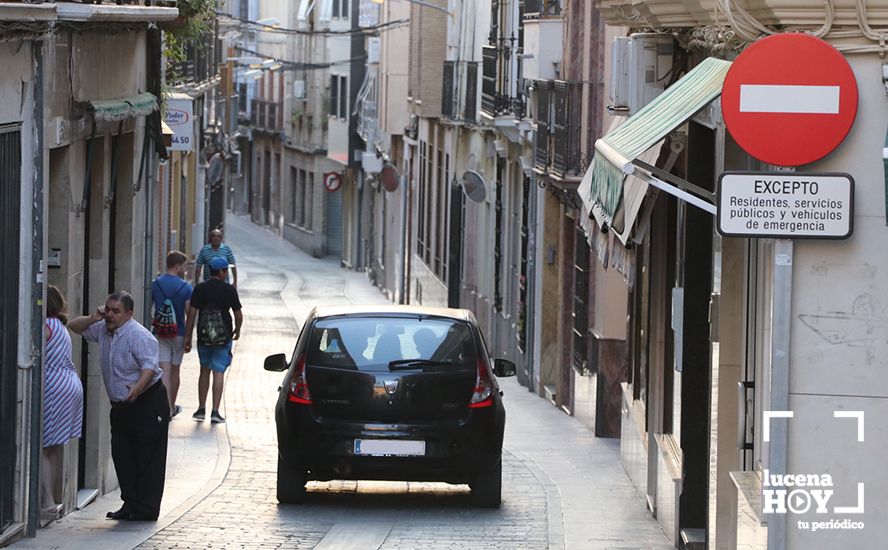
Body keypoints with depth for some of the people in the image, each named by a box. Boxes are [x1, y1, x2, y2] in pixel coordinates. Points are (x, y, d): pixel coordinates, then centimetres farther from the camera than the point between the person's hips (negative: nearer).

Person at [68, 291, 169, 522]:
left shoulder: (139, 336, -18)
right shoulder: (103, 330, 9)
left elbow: (149, 366, -27)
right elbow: (75, 327, 21)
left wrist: (137, 387, -45)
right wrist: (92, 319, 0)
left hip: (148, 402, -9)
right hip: (120, 406, 9)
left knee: (148, 457, -6)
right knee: (122, 456, 6)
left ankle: (147, 509, -4)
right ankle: (130, 505, 13)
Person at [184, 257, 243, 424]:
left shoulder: (199, 289, -1)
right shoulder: (229, 290, -6)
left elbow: (192, 313, -3)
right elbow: (238, 315, -1)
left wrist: (188, 337, 2)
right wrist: (237, 330, 18)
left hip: (203, 337, 2)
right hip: (223, 337, -2)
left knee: (204, 371, 16)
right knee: (218, 372, -1)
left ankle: (201, 409, 17)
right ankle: (215, 411, -7)